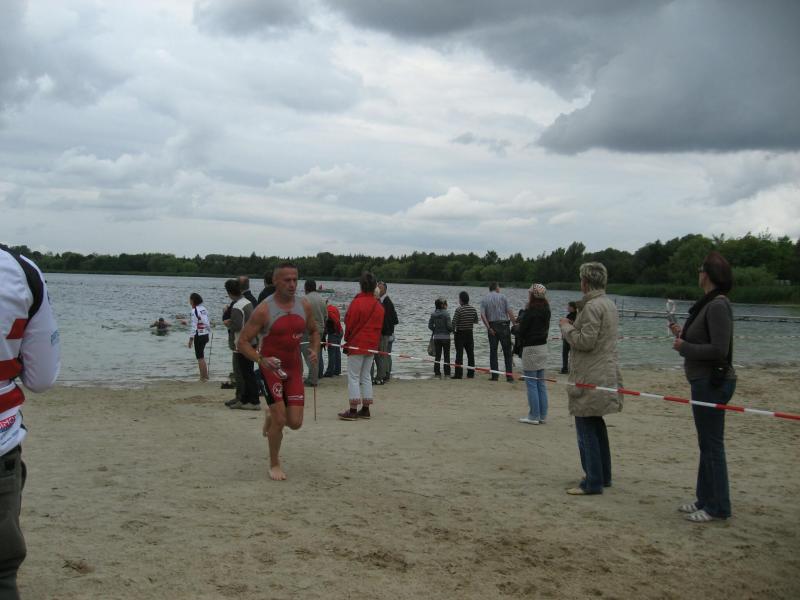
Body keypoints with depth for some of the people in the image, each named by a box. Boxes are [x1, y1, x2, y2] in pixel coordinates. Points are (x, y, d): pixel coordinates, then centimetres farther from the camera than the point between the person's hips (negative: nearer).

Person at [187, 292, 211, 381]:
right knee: (202, 356, 19)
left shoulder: (194, 310, -15)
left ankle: (203, 377, 4)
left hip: (199, 336, -8)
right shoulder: (204, 309, 9)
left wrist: (190, 340, -13)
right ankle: (205, 375, 25)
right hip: (205, 335, 8)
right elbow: (208, 323, 12)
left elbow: (194, 326, -17)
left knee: (200, 358, 1)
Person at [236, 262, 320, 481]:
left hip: (294, 368, 4)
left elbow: (314, 331, 17)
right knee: (280, 420, -10)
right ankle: (274, 464, 14)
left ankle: (270, 416, 36)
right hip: (270, 368, -4)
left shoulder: (304, 305, 0)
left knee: (295, 422, 0)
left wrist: (314, 350, -4)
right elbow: (242, 342, -13)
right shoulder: (264, 310, -14)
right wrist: (260, 359, -29)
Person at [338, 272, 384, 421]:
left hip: (356, 345, -6)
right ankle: (365, 410, 14)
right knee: (366, 376, 13)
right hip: (372, 346, 6)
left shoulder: (357, 303, -14)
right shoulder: (379, 305, 6)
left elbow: (349, 324, -10)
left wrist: (347, 341, 5)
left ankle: (353, 410, -6)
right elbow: (379, 326, 11)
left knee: (353, 377, -3)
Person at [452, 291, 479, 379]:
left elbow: (454, 322, -18)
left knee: (459, 354, -1)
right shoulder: (473, 309, 0)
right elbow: (476, 321, 11)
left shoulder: (459, 309, -16)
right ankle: (471, 374, 13)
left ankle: (458, 374, -1)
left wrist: (453, 331, -1)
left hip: (460, 334, -5)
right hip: (470, 333, 5)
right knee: (470, 354, 10)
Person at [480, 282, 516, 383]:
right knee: (507, 352, 1)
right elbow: (509, 312, -7)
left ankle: (494, 375, 6)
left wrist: (489, 328, -7)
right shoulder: (502, 297, 0)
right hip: (503, 325, -2)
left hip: (492, 326, 2)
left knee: (493, 351, 8)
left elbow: (482, 315, -7)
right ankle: (509, 375, -5)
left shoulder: (484, 299, 5)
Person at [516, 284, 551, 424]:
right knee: (541, 383, 12)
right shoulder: (546, 310, 7)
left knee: (531, 383, -2)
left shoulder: (530, 311, -16)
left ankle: (533, 416, 1)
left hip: (531, 348, -8)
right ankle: (543, 416, 16)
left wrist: (518, 326, 8)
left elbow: (522, 331, -14)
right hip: (543, 347, 8)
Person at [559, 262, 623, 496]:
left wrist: (566, 327, -6)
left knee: (586, 427, -4)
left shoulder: (592, 306, -17)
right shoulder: (609, 304, 14)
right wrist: (573, 325, 17)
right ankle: (603, 476, 27)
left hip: (590, 378, -10)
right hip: (606, 374, 10)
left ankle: (593, 482, -1)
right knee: (596, 425, 18)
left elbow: (586, 341, -20)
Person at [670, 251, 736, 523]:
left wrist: (684, 347, -14)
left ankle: (718, 508, 7)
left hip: (712, 383, -11)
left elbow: (719, 350, -25)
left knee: (712, 444, -2)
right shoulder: (710, 303, 12)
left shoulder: (718, 305, -19)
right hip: (706, 381, 11)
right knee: (707, 443, 17)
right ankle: (705, 499, 28)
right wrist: (683, 335, 10)